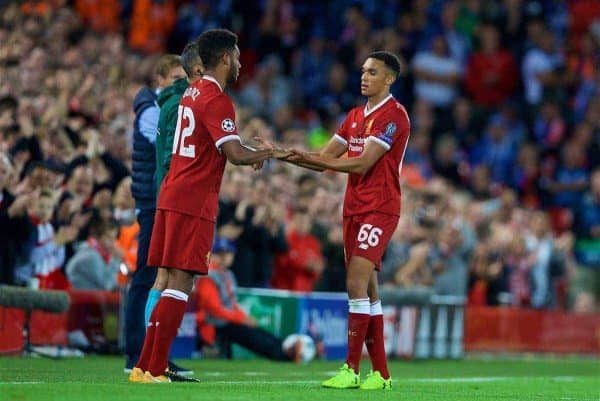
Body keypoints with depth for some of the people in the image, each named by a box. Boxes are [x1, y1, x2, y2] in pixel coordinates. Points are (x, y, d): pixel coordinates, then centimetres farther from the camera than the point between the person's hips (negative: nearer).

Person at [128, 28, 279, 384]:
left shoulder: (193, 93, 17)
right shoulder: (218, 101, -12)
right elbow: (235, 154, -21)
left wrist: (256, 154, 15)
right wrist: (271, 154, -5)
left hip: (172, 195, 9)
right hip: (195, 202, -9)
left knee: (173, 281, 11)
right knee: (181, 283, -8)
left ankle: (145, 367, 10)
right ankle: (155, 370, -10)